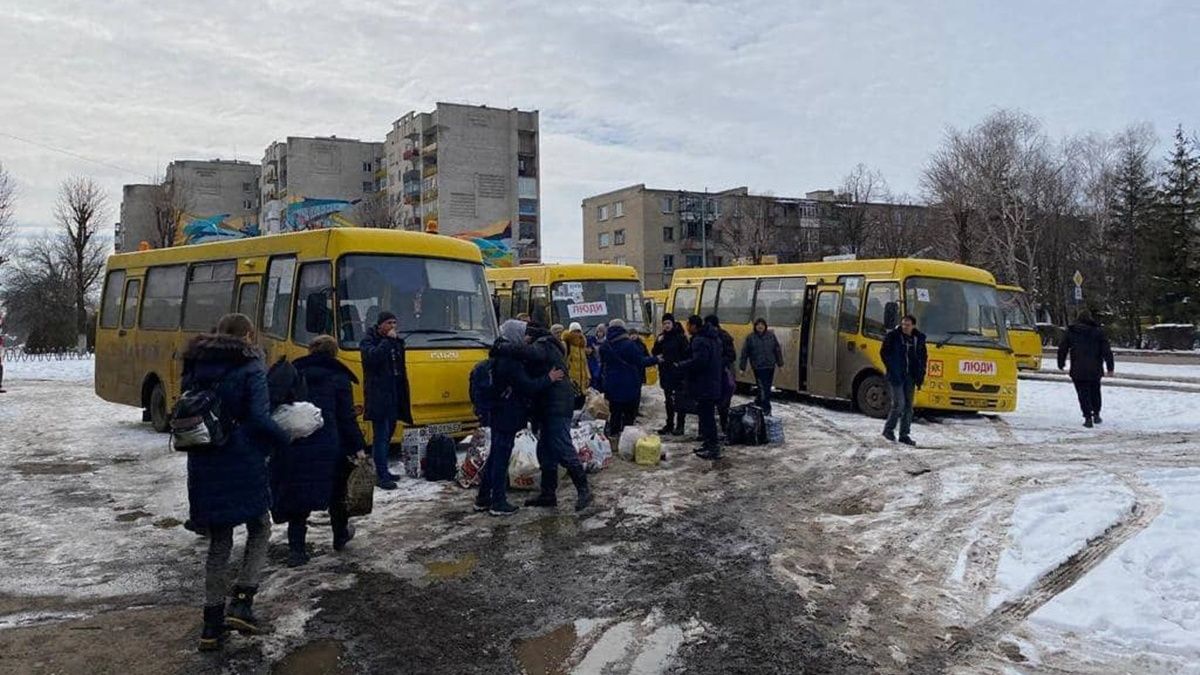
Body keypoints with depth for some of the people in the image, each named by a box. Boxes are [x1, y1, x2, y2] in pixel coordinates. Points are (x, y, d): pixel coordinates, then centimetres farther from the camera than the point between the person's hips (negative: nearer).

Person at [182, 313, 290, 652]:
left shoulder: (196, 367, 10)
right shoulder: (250, 367, -9)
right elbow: (259, 419, -18)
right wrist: (285, 440, -3)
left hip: (203, 466, 6)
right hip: (241, 465, -5)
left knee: (218, 541, 16)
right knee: (259, 529, 15)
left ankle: (212, 624, 18)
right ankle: (241, 603, 1)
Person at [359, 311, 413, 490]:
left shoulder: (395, 341, 17)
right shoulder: (368, 341, -4)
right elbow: (372, 356, -26)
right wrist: (387, 341, -20)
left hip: (394, 395, 8)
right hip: (378, 396, -8)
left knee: (389, 433, 14)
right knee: (381, 435, -9)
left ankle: (383, 470, 25)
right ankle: (381, 476, -7)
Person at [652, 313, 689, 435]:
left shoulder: (680, 337, -7)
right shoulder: (661, 337, 10)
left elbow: (686, 355, -10)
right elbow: (654, 353, 7)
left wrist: (680, 365, -17)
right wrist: (658, 343, -8)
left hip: (678, 374, -6)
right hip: (665, 373, 6)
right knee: (668, 400, 13)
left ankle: (679, 426, 3)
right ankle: (669, 424, 21)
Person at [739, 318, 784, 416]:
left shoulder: (771, 336, 4)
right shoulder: (750, 338, -2)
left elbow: (778, 350, 10)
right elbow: (744, 353, 1)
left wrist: (780, 364, 10)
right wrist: (742, 367, 0)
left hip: (770, 367, 3)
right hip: (758, 367, -3)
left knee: (767, 388, 11)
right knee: (762, 389, -9)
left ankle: (760, 406, 27)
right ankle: (766, 409, -3)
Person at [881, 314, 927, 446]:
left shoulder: (919, 338, 7)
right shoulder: (892, 336, -6)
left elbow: (923, 357, 15)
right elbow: (884, 353, -2)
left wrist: (920, 376, 7)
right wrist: (892, 369, -11)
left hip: (910, 377, 5)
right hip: (896, 376, -5)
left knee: (908, 406, 6)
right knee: (899, 404, -10)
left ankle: (904, 435, 14)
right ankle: (888, 429, 9)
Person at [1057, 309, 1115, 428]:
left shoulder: (1070, 332, 2)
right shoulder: (1098, 331, 1)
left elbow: (1062, 349, 7)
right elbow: (1107, 351, -2)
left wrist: (1061, 364, 19)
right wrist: (1110, 367, -1)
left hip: (1078, 370, -1)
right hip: (1095, 369, 1)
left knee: (1083, 394, 1)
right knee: (1095, 392, 20)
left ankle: (1088, 417, -8)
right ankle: (1096, 414, 24)